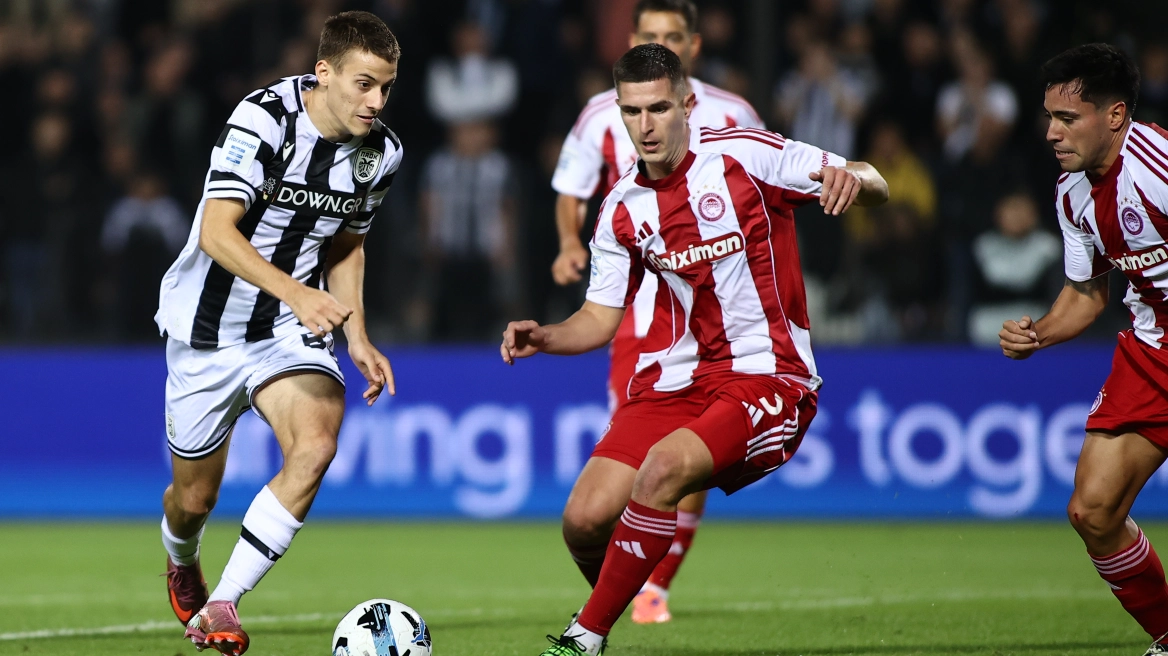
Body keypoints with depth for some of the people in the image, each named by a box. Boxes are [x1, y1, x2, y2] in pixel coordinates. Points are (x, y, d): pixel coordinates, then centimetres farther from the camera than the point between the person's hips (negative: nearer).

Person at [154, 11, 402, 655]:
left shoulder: (379, 152, -3)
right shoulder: (264, 119, -22)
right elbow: (216, 231, -32)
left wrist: (357, 336, 5)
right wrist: (294, 291, -45)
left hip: (291, 332, 3)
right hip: (208, 328, -3)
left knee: (316, 444, -26)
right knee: (195, 497, 8)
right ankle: (182, 564, 48)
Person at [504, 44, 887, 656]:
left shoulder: (743, 155, -7)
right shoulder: (622, 208, 7)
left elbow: (876, 186, -5)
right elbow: (601, 317, 13)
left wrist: (851, 177, -29)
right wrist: (544, 338, -8)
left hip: (765, 375, -5)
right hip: (672, 377, 5)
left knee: (663, 468, -32)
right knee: (585, 520, -12)